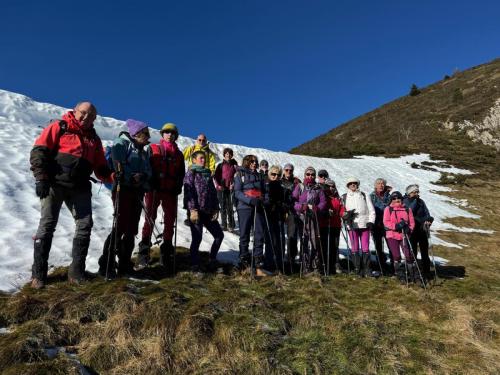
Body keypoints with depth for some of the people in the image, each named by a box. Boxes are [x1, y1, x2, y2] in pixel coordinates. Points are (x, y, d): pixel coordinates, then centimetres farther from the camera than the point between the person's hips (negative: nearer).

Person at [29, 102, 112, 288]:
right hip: (55, 183, -4)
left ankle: (76, 271, 6)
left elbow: (100, 168, 15)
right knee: (47, 225, -1)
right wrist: (41, 178, -13)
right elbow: (39, 150, -3)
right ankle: (38, 273, 8)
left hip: (80, 188, 4)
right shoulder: (59, 127, 4)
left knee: (85, 224, -3)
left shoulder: (94, 138, 17)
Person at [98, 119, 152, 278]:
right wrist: (132, 177, -21)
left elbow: (148, 171, 8)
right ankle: (106, 265, -4)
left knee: (131, 229, 7)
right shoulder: (122, 143, 1)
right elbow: (118, 164, -16)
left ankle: (124, 265, 16)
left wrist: (142, 176, -12)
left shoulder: (145, 151, 21)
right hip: (123, 189, -7)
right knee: (120, 227, -12)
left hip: (137, 192, 7)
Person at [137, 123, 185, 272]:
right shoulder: (153, 149, 8)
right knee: (150, 219, -5)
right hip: (154, 189, -3)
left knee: (170, 221, 4)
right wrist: (150, 183, -12)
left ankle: (167, 254, 14)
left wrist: (177, 187, 2)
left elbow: (181, 174, 17)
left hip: (171, 191, 3)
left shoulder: (178, 154, 17)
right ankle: (143, 255, -1)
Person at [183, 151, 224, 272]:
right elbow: (189, 192, -11)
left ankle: (212, 260, 21)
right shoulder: (191, 173, 0)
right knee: (197, 238, -5)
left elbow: (213, 192, 18)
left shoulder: (208, 174, 20)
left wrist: (216, 209, 8)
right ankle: (194, 265, 9)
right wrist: (193, 210, -19)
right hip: (196, 211, -7)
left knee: (219, 235, 7)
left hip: (209, 212, 7)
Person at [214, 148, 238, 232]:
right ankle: (224, 225, 11)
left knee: (230, 207, -8)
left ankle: (231, 226, -3)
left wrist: (233, 184, -6)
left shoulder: (234, 165, 9)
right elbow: (215, 176, 8)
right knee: (223, 207, 4)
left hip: (231, 188, -1)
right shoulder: (220, 165, 10)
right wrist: (217, 185, -6)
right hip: (221, 188, 1)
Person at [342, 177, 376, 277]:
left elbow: (371, 210, 13)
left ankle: (366, 269, 8)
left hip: (364, 224, 1)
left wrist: (371, 221, 0)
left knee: (365, 248, 0)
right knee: (355, 248, -1)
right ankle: (357, 269, 5)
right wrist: (346, 214, -11)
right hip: (352, 225, 0)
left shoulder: (364, 195, 15)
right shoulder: (344, 197, 13)